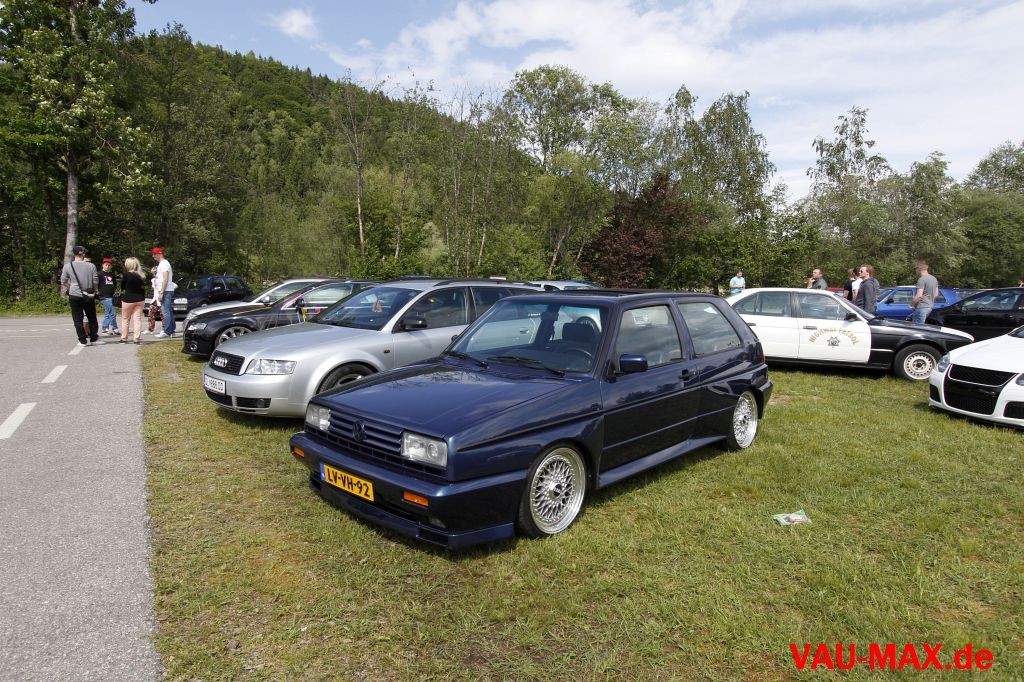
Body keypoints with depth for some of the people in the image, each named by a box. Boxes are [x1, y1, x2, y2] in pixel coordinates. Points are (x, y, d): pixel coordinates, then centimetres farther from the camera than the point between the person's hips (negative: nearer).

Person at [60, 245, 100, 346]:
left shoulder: (67, 266, -3)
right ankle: (93, 337, 22)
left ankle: (83, 340, 4)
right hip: (89, 296, 0)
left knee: (77, 319, 5)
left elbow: (63, 282, 4)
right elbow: (96, 282, -1)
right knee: (92, 318, 14)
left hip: (74, 296, 0)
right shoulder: (91, 266, -5)